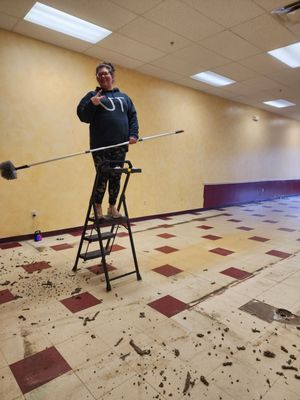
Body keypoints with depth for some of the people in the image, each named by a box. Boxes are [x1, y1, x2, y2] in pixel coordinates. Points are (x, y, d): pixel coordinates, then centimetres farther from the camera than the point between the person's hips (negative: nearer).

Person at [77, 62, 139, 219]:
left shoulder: (124, 97, 21)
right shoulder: (92, 95, 11)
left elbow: (133, 117, 15)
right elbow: (82, 116, 0)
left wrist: (133, 134, -1)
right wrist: (92, 104, -18)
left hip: (120, 145, 3)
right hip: (100, 146, -3)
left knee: (116, 177, 5)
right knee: (102, 177, -4)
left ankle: (112, 207, 17)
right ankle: (98, 208, 11)